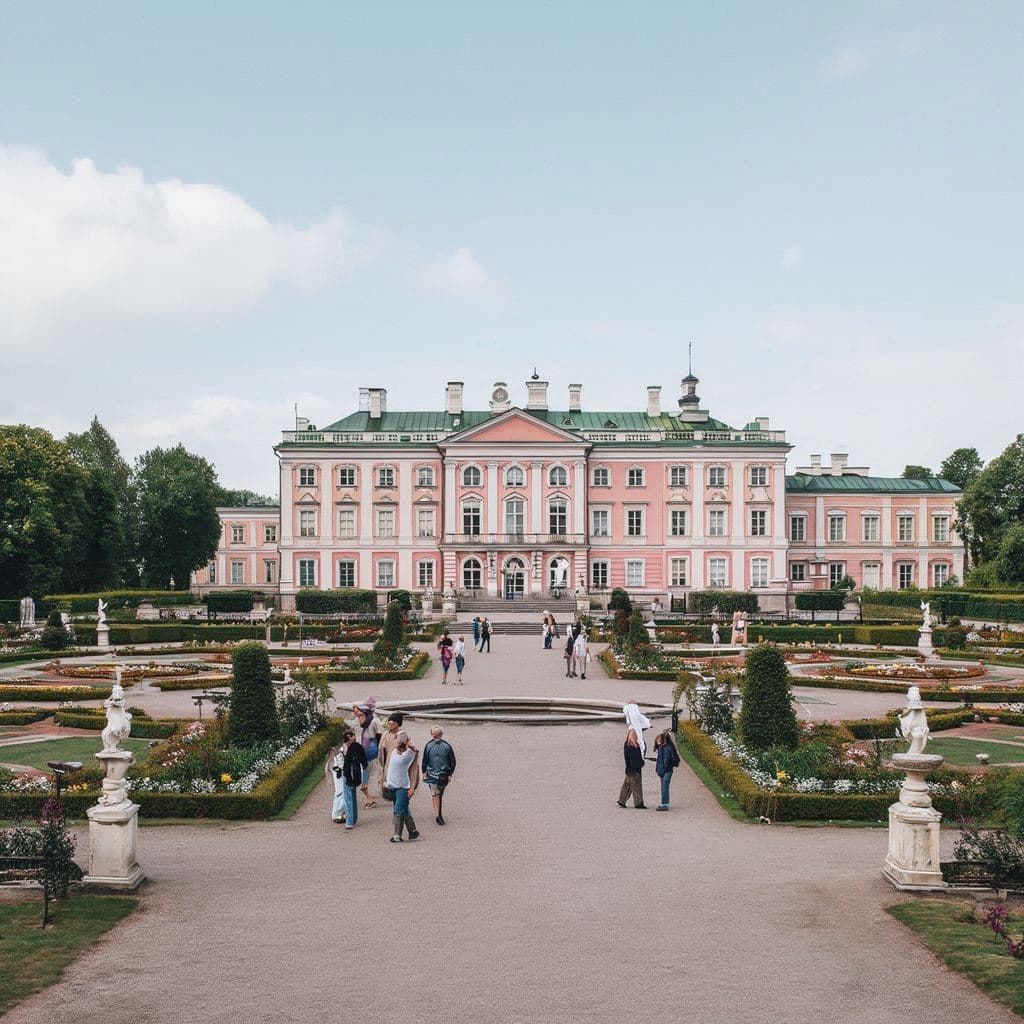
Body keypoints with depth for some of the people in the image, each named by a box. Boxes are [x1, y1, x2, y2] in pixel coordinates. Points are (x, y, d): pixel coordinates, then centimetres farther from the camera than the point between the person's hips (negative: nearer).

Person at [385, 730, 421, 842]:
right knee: (404, 811, 12)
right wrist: (387, 781, 17)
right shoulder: (394, 752, 9)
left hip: (404, 786, -7)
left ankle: (397, 835, -6)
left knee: (399, 810, -10)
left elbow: (414, 771, -10)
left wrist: (412, 788, -14)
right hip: (394, 786, 7)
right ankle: (413, 831, 22)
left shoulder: (410, 753, -9)